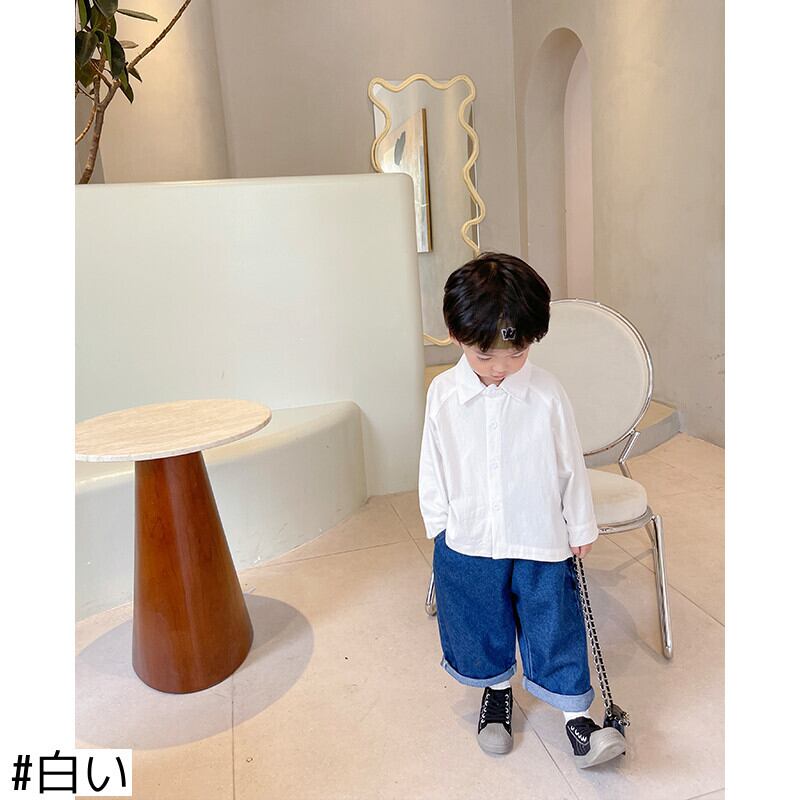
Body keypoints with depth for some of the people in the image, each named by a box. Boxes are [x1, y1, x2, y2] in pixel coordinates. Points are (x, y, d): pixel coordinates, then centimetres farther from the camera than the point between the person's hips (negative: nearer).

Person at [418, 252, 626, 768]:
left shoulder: (547, 393, -14)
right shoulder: (443, 394, -9)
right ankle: (496, 690, 47)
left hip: (540, 538, -2)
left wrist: (581, 527, 6)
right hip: (468, 542, 2)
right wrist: (438, 525, 5)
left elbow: (571, 464, -3)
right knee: (481, 626, 20)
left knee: (555, 625, 11)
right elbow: (433, 468, 1)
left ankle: (577, 716, 32)